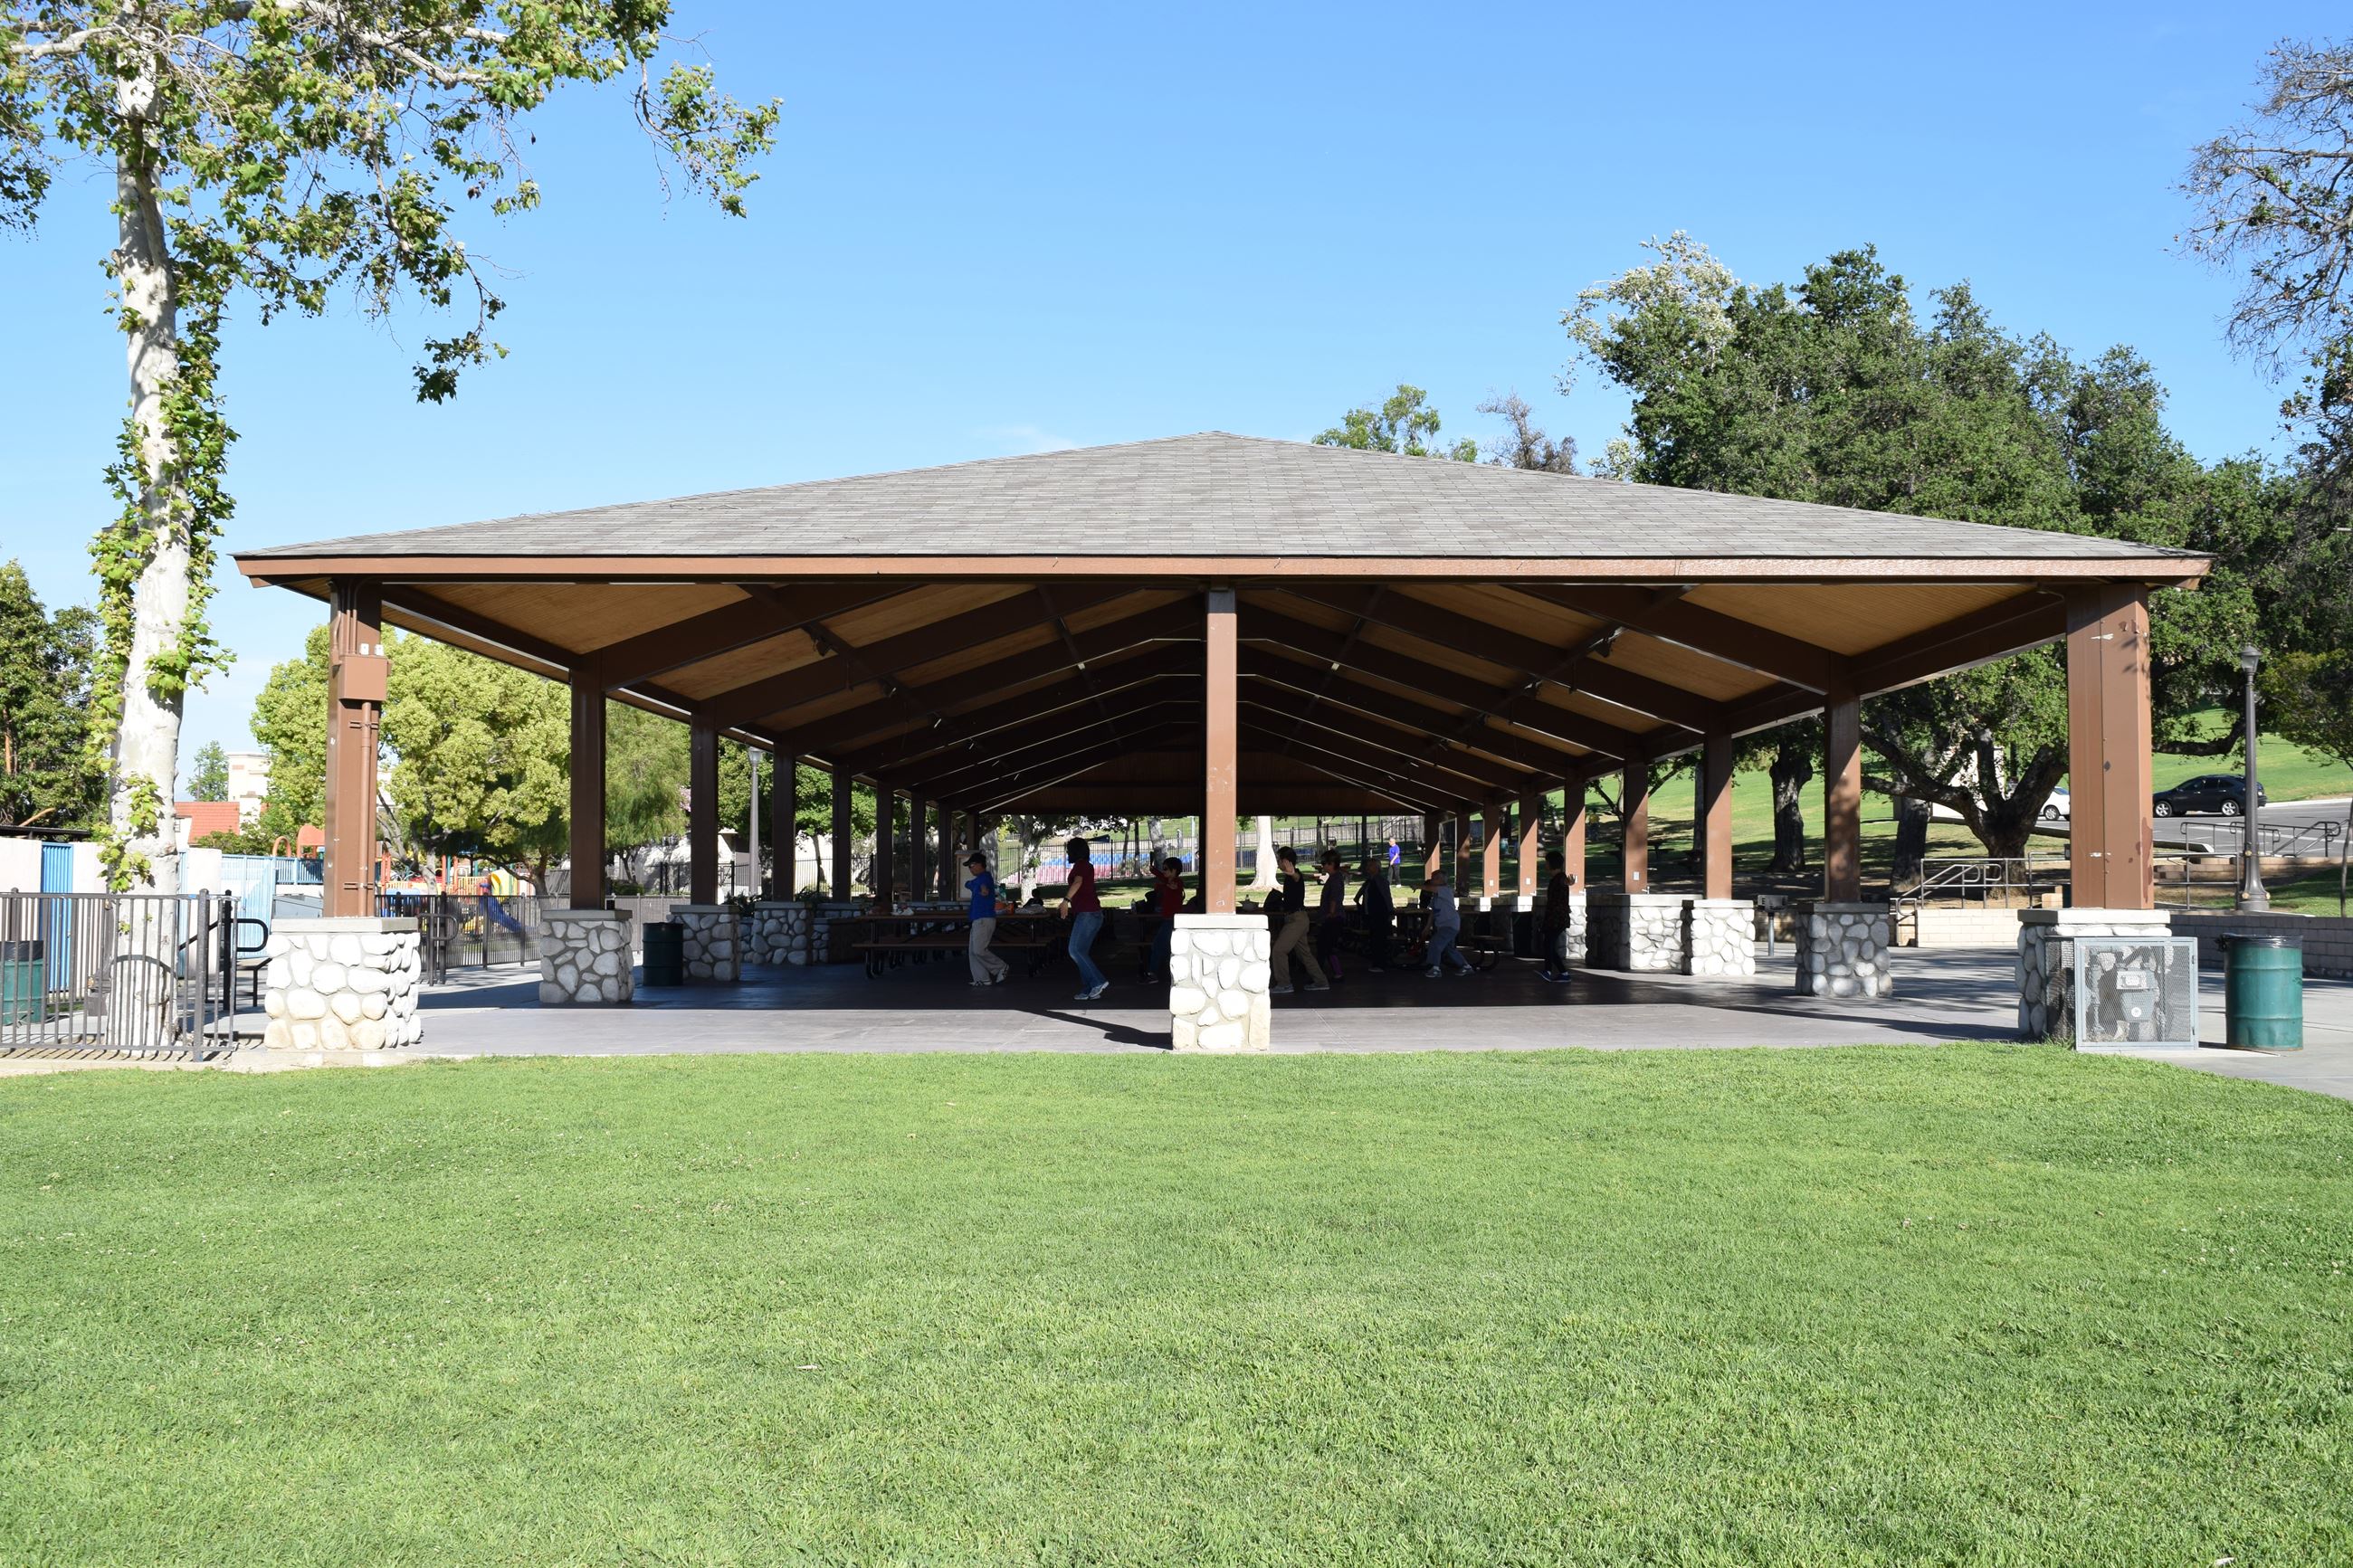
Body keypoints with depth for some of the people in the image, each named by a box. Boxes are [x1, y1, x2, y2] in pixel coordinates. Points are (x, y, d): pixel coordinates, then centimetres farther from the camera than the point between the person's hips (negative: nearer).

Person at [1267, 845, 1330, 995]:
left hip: (1296, 919, -11)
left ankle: (1284, 984, -11)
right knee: (1304, 952, 13)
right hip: (1296, 919, 11)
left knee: (1279, 950, -13)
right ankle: (1321, 982, 17)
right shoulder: (1289, 877, 18)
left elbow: (1297, 878, -43)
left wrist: (1293, 875, -67)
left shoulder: (1294, 876, -14)